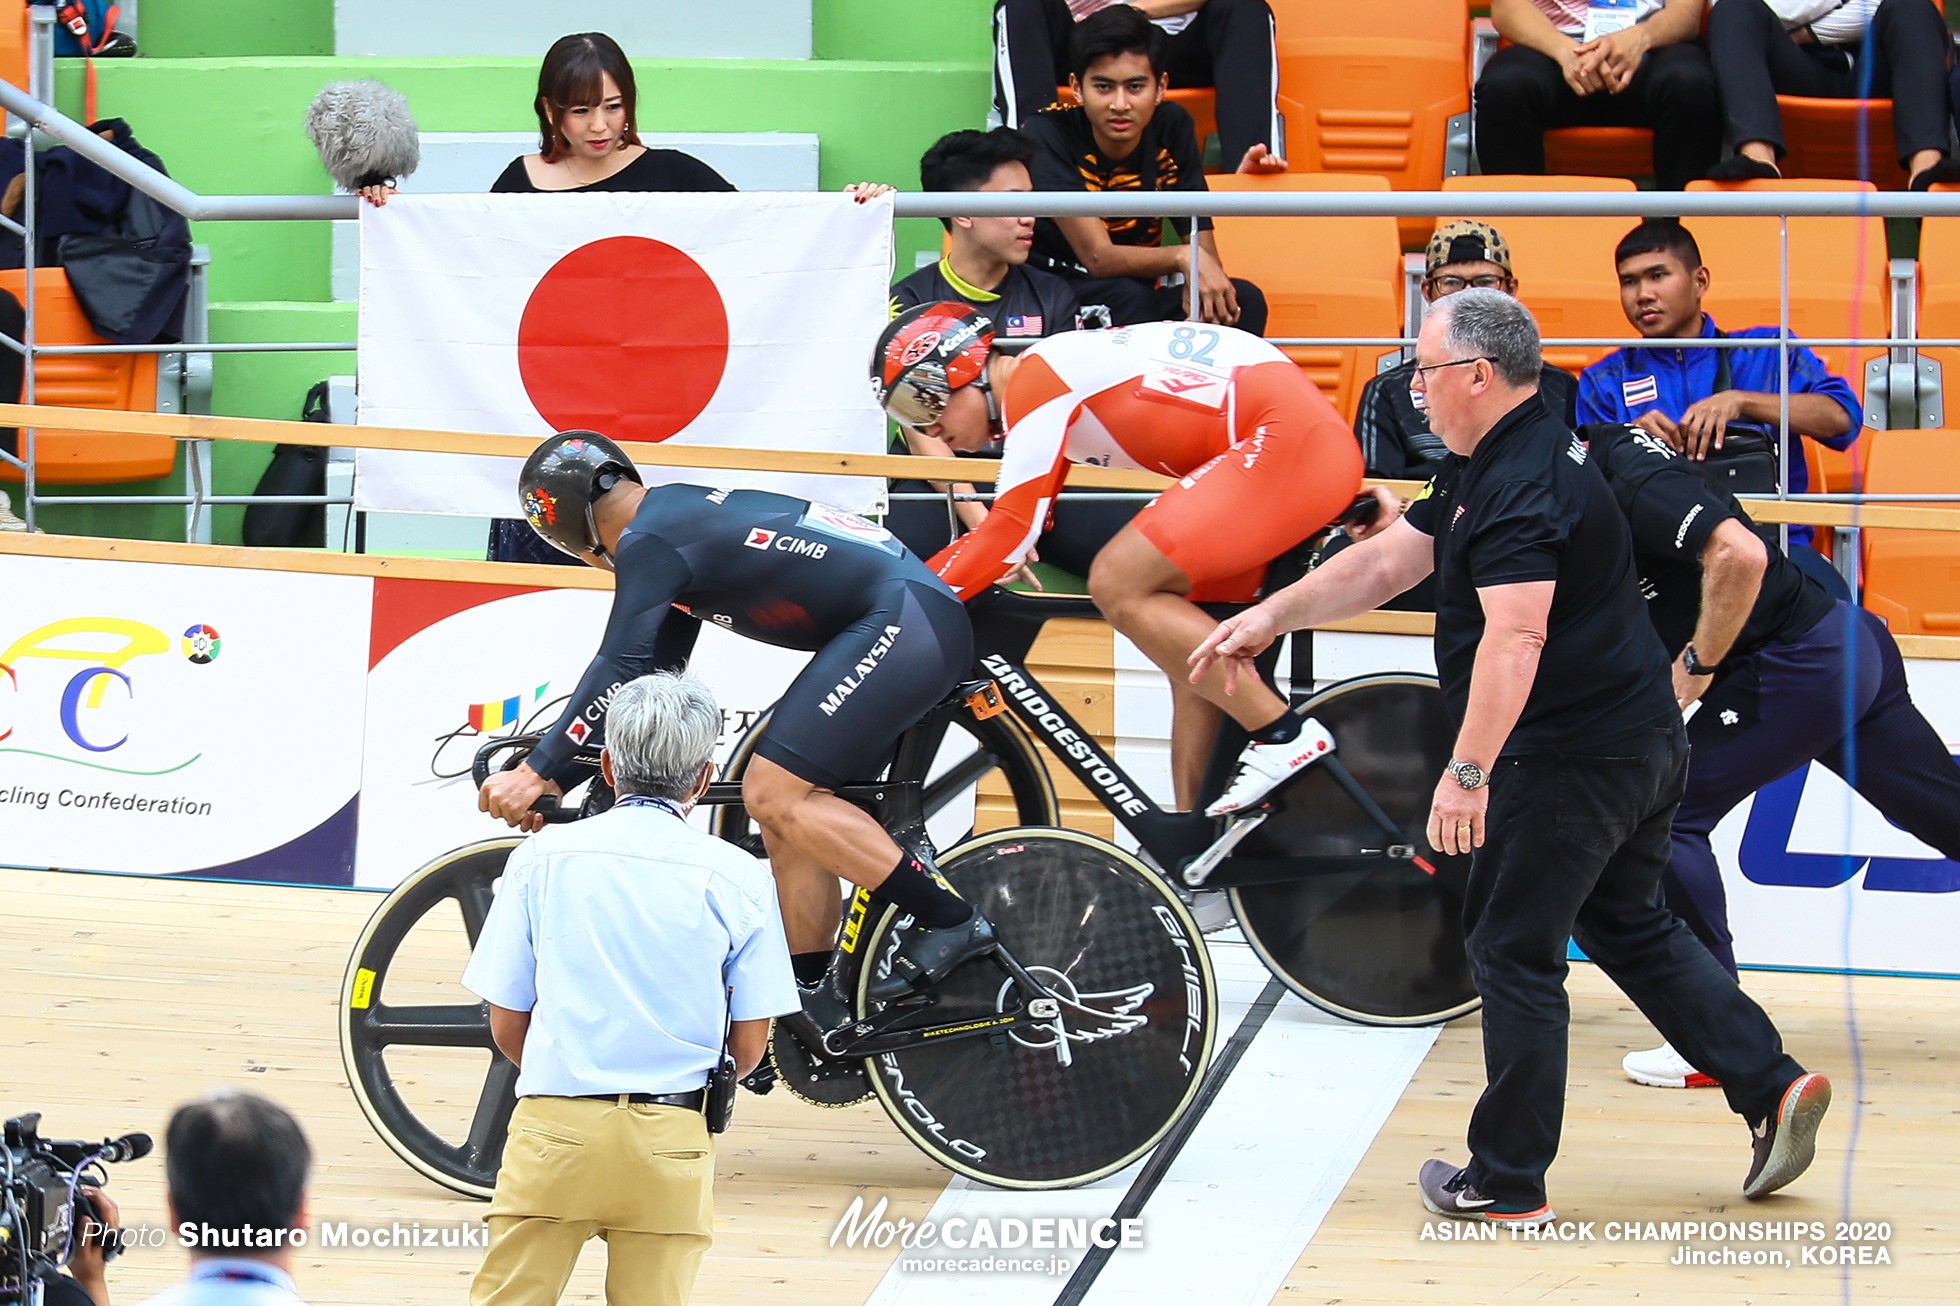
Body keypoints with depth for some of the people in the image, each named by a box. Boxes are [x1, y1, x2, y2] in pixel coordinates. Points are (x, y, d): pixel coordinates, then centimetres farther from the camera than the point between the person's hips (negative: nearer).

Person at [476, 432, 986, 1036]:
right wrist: (562, 770, 26)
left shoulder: (648, 542, -9)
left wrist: (538, 774, -12)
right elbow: (657, 669, 27)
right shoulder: (679, 515, 21)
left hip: (901, 623, -11)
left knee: (776, 793, -15)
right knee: (788, 806, 11)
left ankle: (951, 919, -14)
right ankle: (816, 1002, 13)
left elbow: (620, 669, -17)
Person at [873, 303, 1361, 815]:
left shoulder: (1036, 378, -9)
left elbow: (1010, 534, -15)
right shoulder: (1049, 382, 20)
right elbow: (1013, 528, 26)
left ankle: (1283, 734, -13)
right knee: (1189, 653, 11)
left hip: (1288, 439, -11)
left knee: (1118, 584, -16)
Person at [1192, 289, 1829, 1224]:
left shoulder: (1527, 486, -22)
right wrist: (1270, 618, 19)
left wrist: (1469, 773, -34)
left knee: (1512, 951, 0)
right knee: (1628, 929, 20)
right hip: (1641, 741, 11)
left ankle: (1506, 1183, 6)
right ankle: (1771, 1085, 13)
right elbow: (1390, 559, 20)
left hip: (1571, 758, -11)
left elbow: (1513, 641, -31)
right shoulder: (1492, 464, 12)